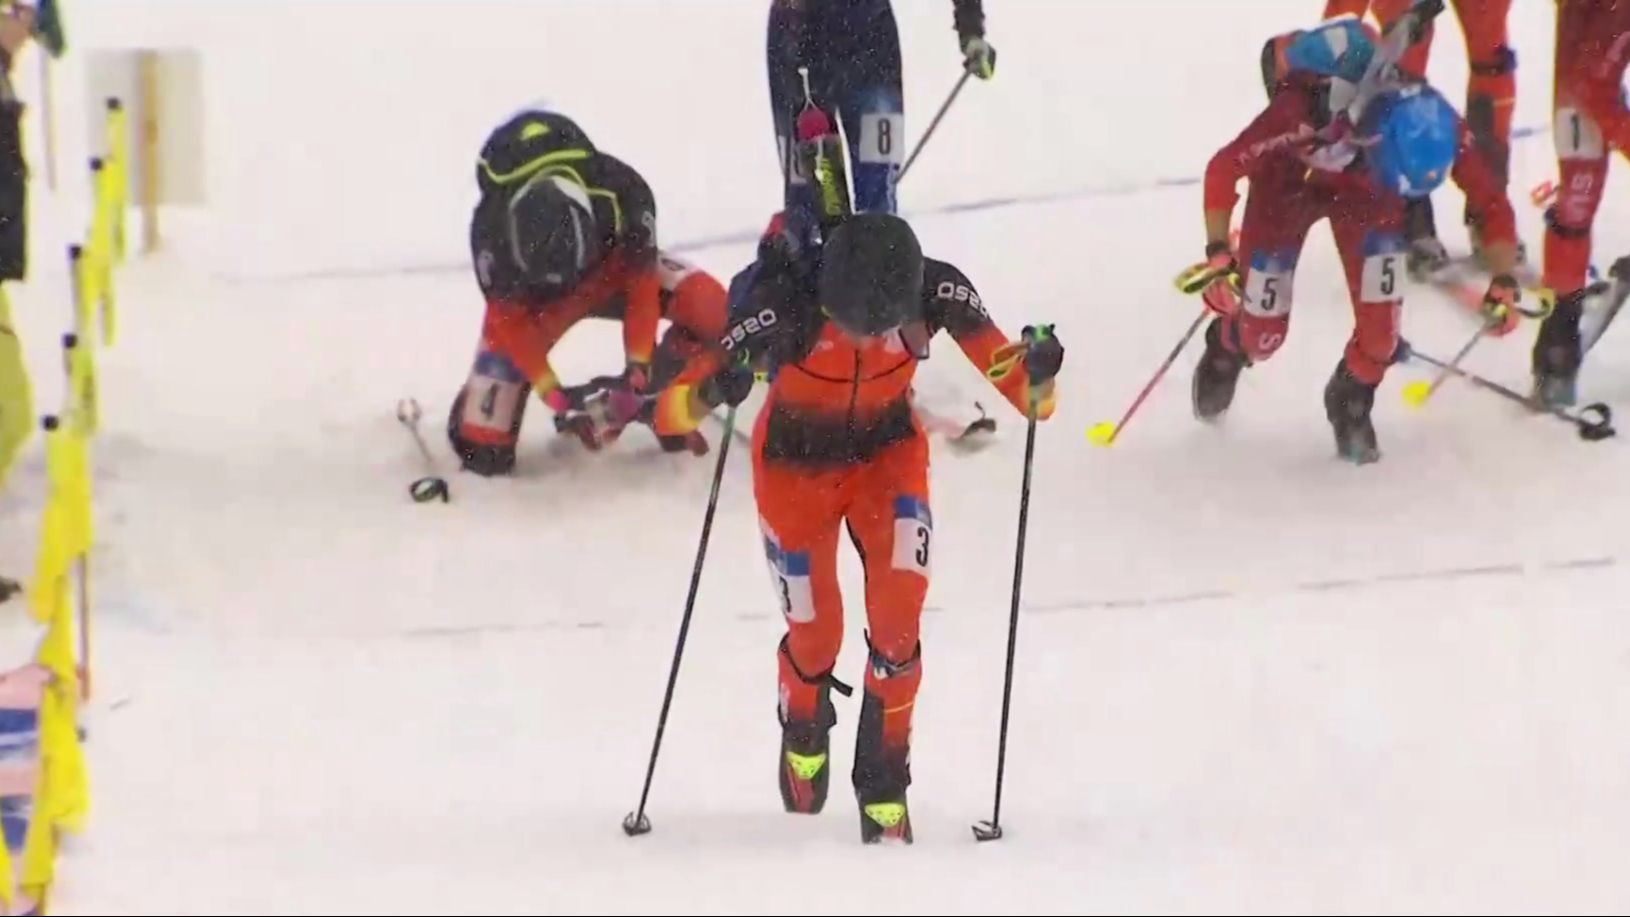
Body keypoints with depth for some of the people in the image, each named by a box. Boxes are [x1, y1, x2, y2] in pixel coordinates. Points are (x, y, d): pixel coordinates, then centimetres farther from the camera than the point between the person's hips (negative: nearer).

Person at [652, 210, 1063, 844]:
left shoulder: (935, 293, -30)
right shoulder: (783, 304, -36)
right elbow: (673, 410, -35)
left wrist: (1033, 379, -45)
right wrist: (711, 387, -58)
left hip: (889, 451, 1)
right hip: (795, 462, -1)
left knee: (898, 615, -17)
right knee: (814, 637, 5)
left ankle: (884, 781, 2)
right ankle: (803, 731, 41)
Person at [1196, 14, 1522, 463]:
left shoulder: (1435, 124, -34)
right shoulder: (1301, 114, -45)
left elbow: (1491, 202, -20)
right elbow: (1224, 168, -33)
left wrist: (1504, 281, -25)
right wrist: (1218, 252, -39)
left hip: (1364, 193, 2)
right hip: (1288, 183, -2)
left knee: (1381, 321, -14)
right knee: (1263, 336, 0)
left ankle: (1351, 403, 19)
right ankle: (1226, 346, 38)